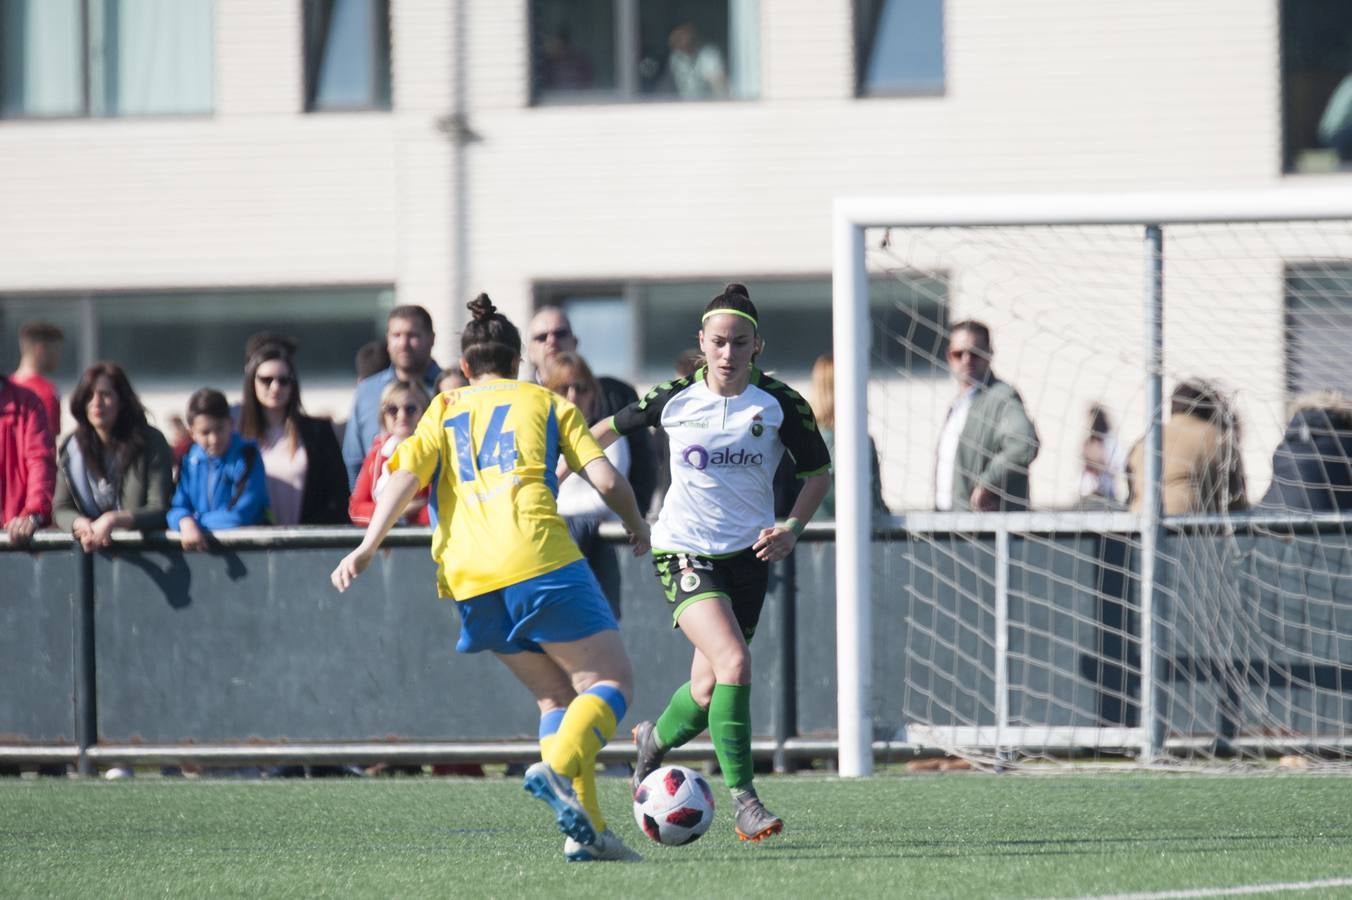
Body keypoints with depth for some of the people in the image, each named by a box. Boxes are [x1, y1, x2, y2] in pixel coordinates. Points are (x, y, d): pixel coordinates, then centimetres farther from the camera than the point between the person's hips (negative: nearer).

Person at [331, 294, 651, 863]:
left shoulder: (444, 412, 22)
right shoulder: (546, 403, 17)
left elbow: (407, 473, 4)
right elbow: (605, 479, 8)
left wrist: (368, 546, -3)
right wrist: (637, 527, 26)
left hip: (467, 577, 4)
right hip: (537, 555, -4)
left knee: (556, 694, 16)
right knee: (611, 682, 1)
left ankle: (586, 829, 2)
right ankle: (557, 767, -29)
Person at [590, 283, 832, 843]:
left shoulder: (780, 405, -6)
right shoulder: (674, 399, -7)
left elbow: (818, 471, 6)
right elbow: (610, 428, 11)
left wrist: (792, 528, -9)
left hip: (748, 555, 3)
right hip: (685, 552, -3)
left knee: (708, 692, 7)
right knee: (734, 664, -24)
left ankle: (655, 740, 42)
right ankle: (743, 798, -17)